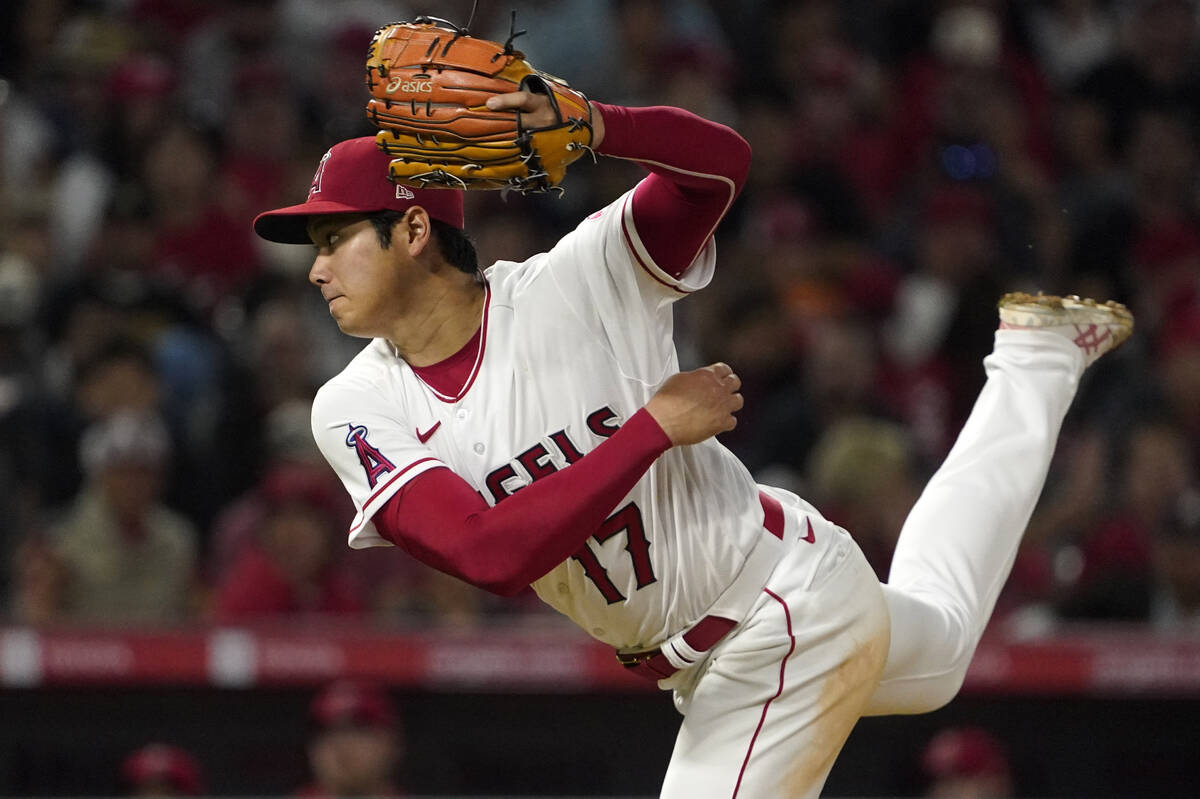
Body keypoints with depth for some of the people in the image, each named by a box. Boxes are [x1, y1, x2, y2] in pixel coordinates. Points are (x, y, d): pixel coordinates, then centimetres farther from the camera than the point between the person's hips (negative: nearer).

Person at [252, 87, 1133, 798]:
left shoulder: (577, 284, -21)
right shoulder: (357, 411, -13)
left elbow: (721, 158, -31)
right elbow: (494, 555, -26)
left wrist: (591, 126, -49)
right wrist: (653, 428, -27)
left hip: (791, 599, -7)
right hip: (691, 662, 7)